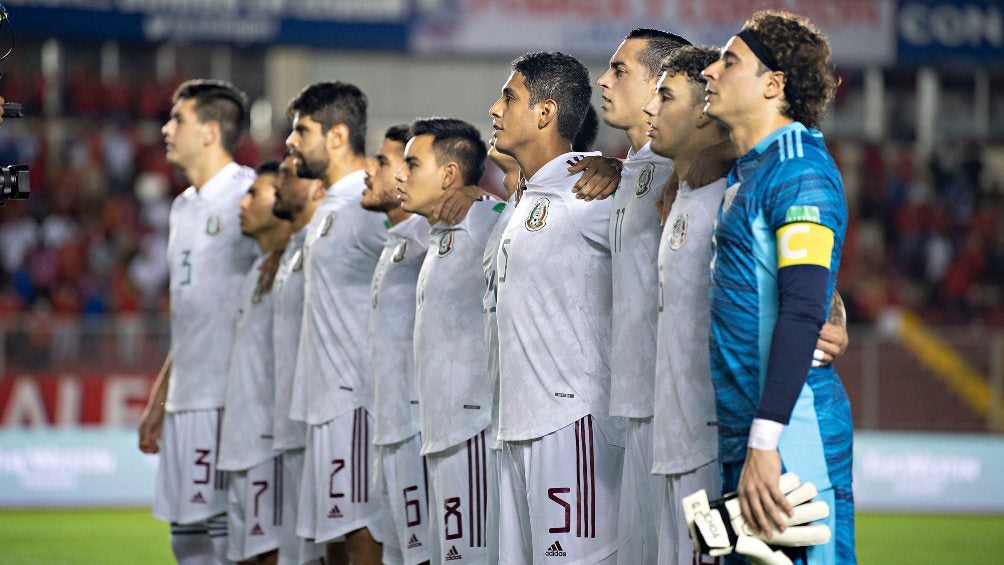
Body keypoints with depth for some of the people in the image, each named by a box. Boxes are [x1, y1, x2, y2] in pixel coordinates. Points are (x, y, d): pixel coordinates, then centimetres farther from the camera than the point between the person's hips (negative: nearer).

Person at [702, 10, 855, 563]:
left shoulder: (801, 170, -11)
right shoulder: (746, 172, 18)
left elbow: (802, 311, -20)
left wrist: (764, 443, -25)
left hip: (792, 436, -9)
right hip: (742, 435, 9)